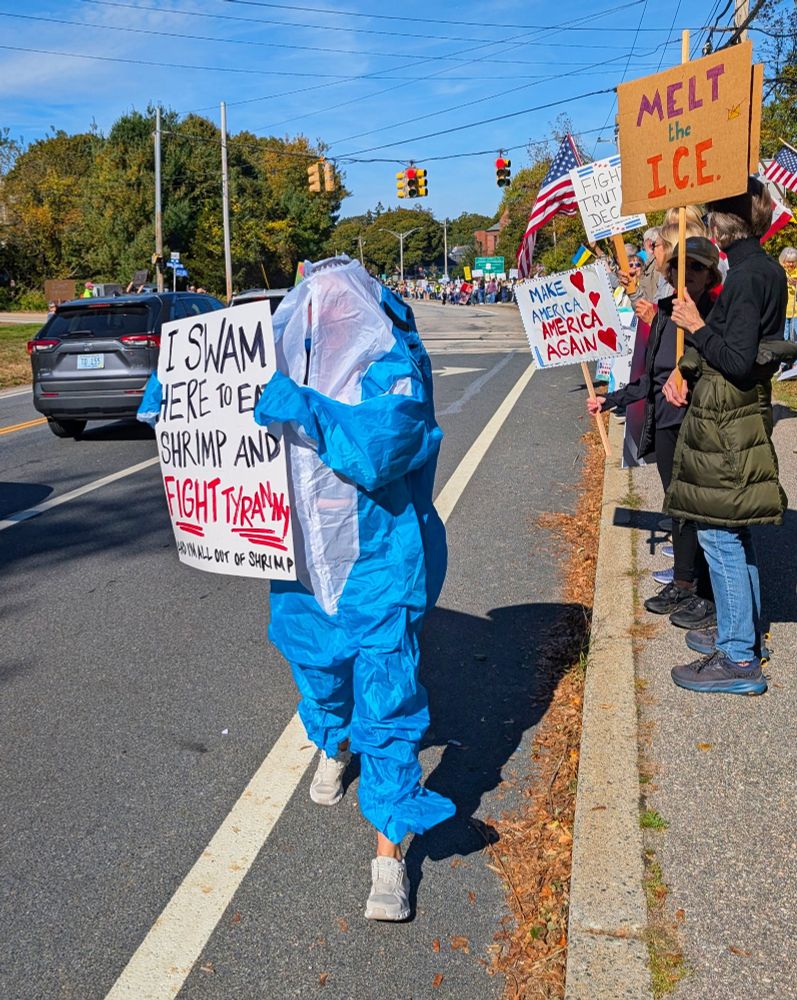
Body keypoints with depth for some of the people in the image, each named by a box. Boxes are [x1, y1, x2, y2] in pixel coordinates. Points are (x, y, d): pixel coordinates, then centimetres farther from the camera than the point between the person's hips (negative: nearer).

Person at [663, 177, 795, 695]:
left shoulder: (746, 276, -17)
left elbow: (739, 362, -22)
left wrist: (696, 326, -12)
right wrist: (684, 370, 7)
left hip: (724, 426, -10)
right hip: (741, 418, 10)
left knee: (720, 534, -5)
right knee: (736, 535, 16)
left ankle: (737, 658, 2)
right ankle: (748, 640, 28)